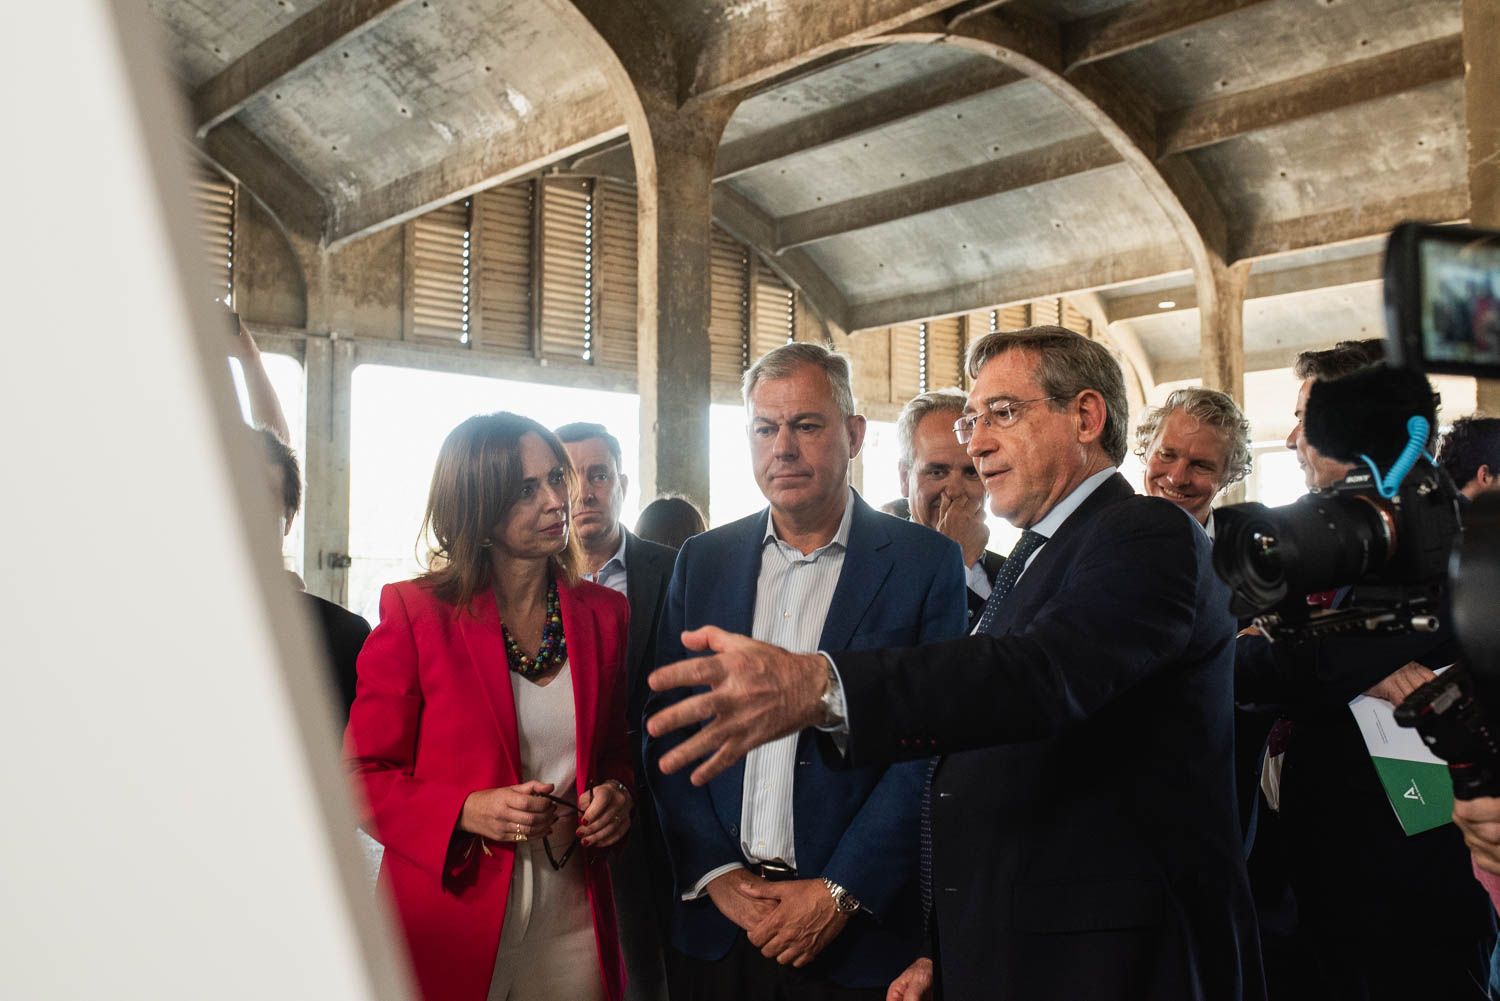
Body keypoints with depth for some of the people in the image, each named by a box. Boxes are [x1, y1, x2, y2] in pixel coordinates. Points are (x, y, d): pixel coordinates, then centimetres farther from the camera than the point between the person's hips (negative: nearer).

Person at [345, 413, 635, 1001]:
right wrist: (465, 812, -19)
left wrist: (618, 794, -6)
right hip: (448, 926, -3)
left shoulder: (605, 614, 3)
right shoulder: (415, 613, -7)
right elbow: (362, 776, -5)